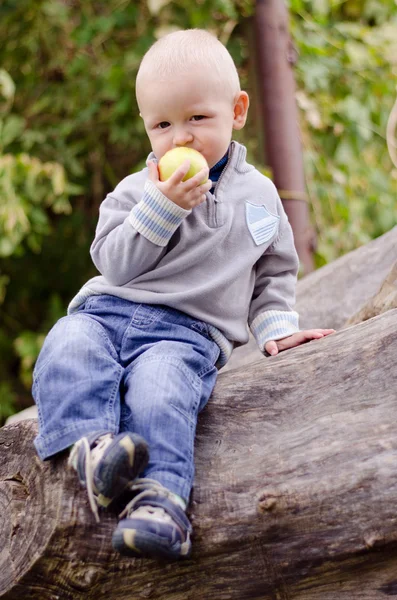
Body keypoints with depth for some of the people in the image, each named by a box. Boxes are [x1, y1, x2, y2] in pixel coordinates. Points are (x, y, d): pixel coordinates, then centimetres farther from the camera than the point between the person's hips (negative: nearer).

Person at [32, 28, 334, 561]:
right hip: (107, 312, 2)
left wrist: (276, 326, 8)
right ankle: (90, 447, -47)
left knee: (159, 391, -35)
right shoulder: (136, 191, 13)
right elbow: (113, 263, 0)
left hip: (187, 331, -2)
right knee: (67, 351, -32)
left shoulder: (259, 195, 16)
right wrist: (161, 207, -10)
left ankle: (160, 497, -46)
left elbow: (274, 272, 26)